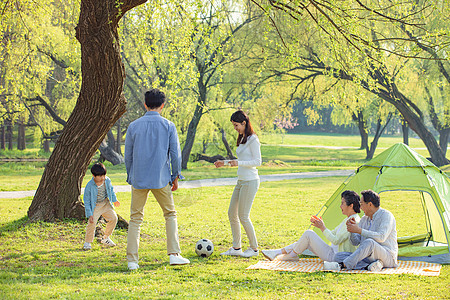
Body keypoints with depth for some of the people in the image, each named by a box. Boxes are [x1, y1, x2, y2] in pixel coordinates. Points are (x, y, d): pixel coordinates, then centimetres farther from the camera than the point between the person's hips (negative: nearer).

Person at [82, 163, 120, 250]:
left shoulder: (107, 180, -10)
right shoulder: (89, 186, -24)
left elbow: (111, 189, 14)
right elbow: (87, 201, -16)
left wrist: (114, 200, 20)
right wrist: (89, 214, -19)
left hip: (106, 204, 5)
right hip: (95, 206, -5)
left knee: (113, 218, -1)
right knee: (92, 223, -19)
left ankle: (106, 238, 18)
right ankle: (87, 242, 1)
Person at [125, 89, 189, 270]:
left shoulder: (134, 126, 2)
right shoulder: (168, 126, -2)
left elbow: (128, 155, 7)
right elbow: (175, 154, 0)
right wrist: (176, 176, 12)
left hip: (139, 179, 1)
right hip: (161, 179, -1)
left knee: (136, 218, 7)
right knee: (170, 214, 14)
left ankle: (132, 260, 2)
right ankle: (174, 254, 6)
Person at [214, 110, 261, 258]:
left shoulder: (252, 139, -12)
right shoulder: (242, 139, 16)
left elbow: (257, 161, -17)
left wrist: (238, 163, -26)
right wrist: (225, 162, 16)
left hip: (250, 182, -9)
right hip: (241, 181, 9)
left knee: (243, 216, -5)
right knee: (232, 213, 9)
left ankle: (254, 248, 9)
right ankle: (236, 248, 17)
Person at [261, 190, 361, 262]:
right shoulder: (347, 220, 16)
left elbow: (336, 240, -25)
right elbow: (332, 233, 23)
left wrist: (323, 228, -16)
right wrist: (320, 224, 10)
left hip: (335, 256, -10)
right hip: (333, 251, 10)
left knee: (308, 234, -14)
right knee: (306, 242, 9)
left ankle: (292, 255, 3)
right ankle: (278, 252, 12)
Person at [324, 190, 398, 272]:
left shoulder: (386, 216, -8)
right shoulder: (364, 219, 16)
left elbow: (381, 237, -25)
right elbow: (355, 242, 14)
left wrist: (359, 230, -24)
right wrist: (352, 230, -7)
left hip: (388, 257, -8)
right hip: (367, 258, 8)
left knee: (369, 242, -39)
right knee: (339, 255, -10)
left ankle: (341, 265, -38)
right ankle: (368, 266, -29)